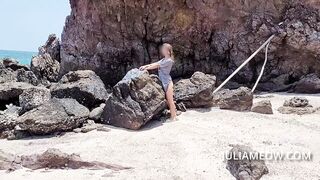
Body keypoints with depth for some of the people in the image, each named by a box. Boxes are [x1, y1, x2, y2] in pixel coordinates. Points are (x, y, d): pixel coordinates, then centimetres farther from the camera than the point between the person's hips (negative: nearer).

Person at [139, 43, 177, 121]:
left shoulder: (169, 61, -14)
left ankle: (174, 116, 4)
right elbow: (155, 64, 8)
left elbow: (156, 65, -14)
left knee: (170, 100, -3)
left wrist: (146, 68, -12)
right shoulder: (163, 60, 15)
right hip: (164, 82, 9)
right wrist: (145, 66, -2)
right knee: (167, 100, 13)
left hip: (167, 82, -9)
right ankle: (172, 114, 21)